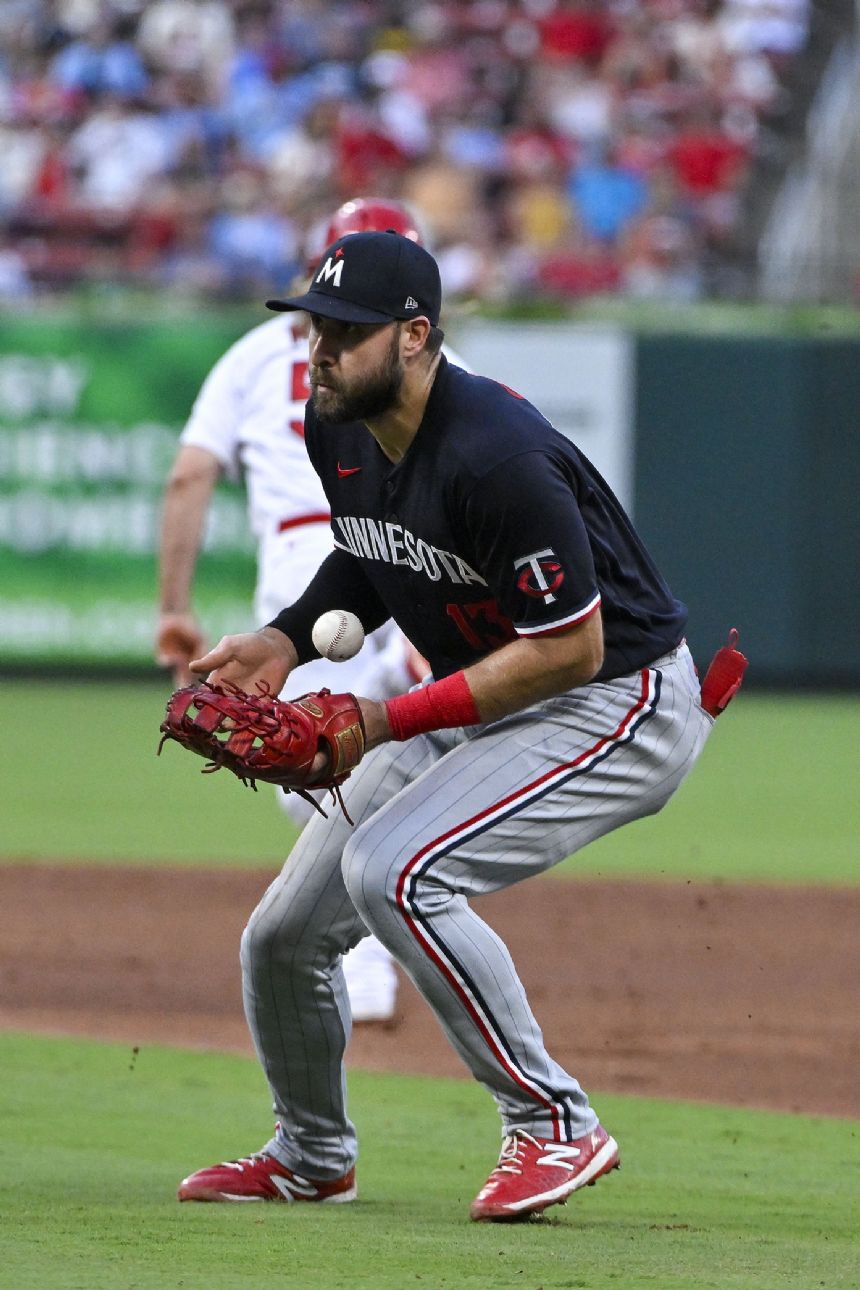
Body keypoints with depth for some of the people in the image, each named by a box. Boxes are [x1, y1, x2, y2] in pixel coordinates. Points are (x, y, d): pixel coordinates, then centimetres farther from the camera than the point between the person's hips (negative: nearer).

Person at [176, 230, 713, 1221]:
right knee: (283, 935, 6)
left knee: (392, 871, -30)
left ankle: (553, 1126, -16)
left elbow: (572, 649, -27)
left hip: (618, 703, -9)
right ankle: (311, 1157, 34)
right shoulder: (337, 430, -3)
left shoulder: (495, 458, -30)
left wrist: (389, 721, -26)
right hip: (469, 706, 9)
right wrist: (288, 639, -3)